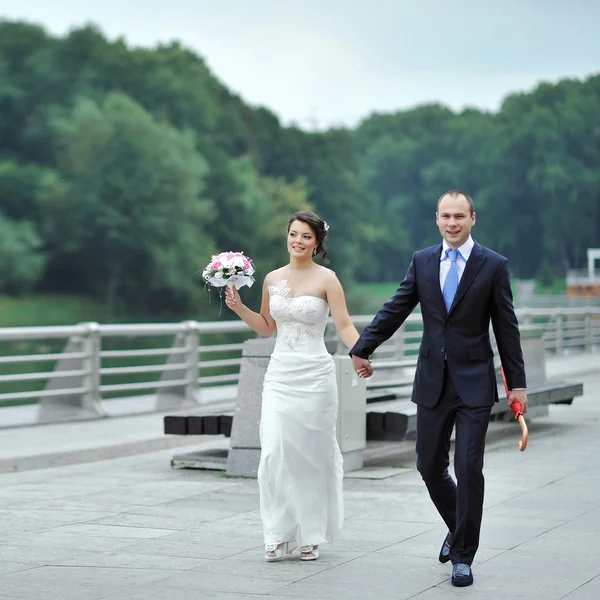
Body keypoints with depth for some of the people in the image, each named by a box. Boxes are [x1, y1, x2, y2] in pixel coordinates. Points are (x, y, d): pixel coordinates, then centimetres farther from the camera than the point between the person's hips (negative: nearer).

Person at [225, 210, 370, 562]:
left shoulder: (326, 279, -3)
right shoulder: (273, 279, 10)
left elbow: (345, 325, -10)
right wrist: (239, 307, 7)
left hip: (314, 375, -3)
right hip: (280, 375, 3)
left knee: (312, 455, 3)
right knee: (275, 452, -7)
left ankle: (310, 536, 16)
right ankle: (280, 535, 2)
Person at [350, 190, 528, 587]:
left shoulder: (494, 266, -2)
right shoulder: (422, 261, 6)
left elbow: (507, 328, -1)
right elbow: (395, 310, 8)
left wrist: (517, 384, -2)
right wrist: (362, 349, 4)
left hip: (474, 383, -3)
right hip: (433, 382, 3)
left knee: (468, 468, -7)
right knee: (430, 466, 9)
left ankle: (463, 555, 4)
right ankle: (458, 528, 35)